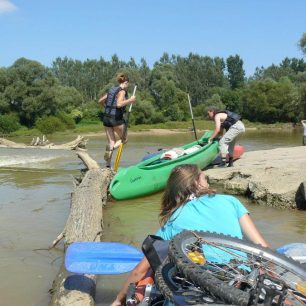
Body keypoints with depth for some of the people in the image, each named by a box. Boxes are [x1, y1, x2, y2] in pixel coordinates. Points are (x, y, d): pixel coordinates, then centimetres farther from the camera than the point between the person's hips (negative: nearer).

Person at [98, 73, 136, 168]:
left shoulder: (112, 90, 15)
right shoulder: (122, 91, -8)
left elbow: (100, 101, 20)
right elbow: (119, 104, -24)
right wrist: (130, 100, -16)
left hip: (106, 117, 7)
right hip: (116, 118, -7)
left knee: (111, 142, 11)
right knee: (124, 139, 11)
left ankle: (108, 165, 9)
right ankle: (111, 149, -16)